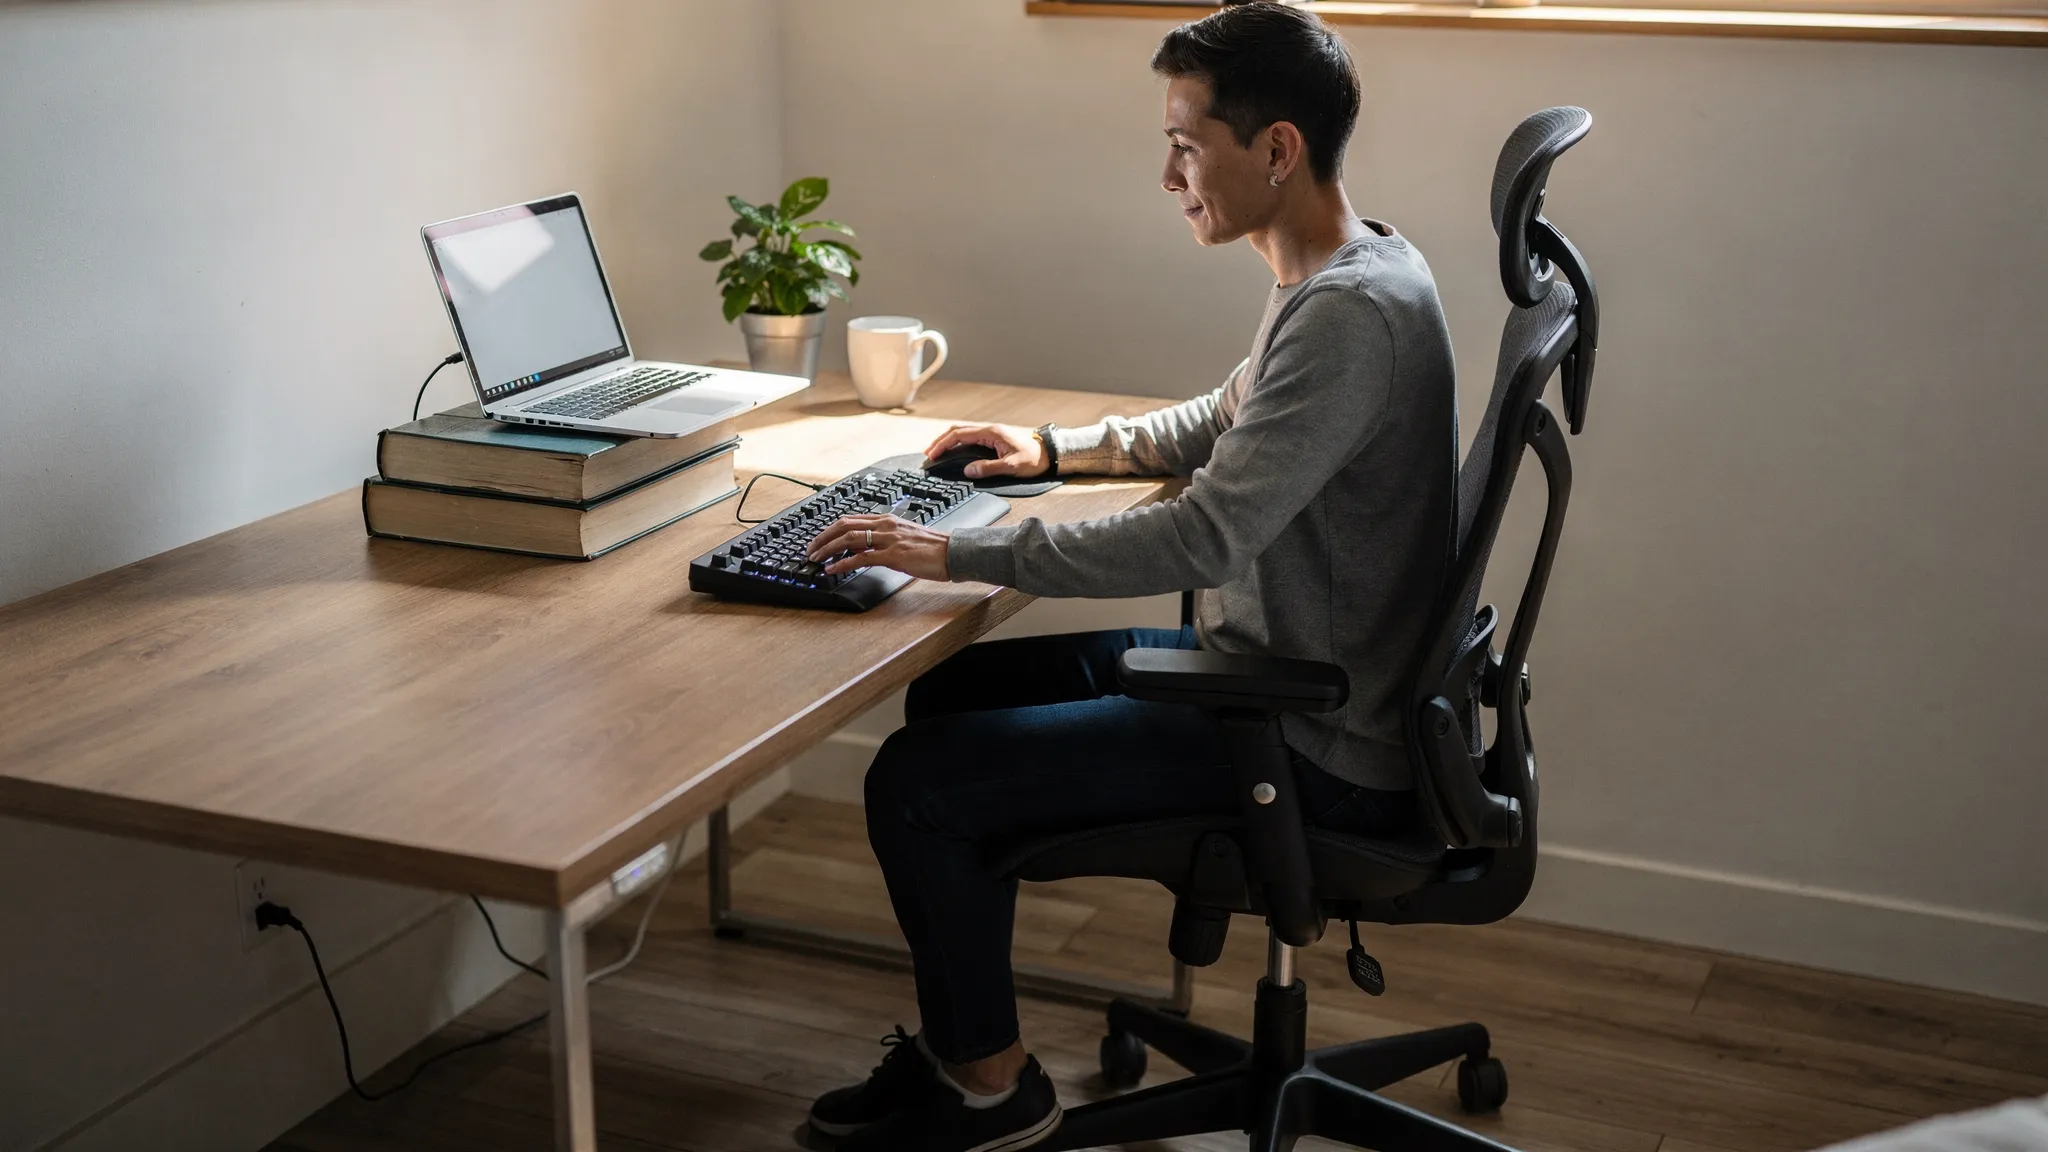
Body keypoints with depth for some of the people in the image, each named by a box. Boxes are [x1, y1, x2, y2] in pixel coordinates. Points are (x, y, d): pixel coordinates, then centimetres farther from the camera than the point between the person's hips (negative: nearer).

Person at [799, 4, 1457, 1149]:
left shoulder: (1352, 313, -25)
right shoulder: (1343, 276, 8)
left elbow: (1201, 538, -31)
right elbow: (1226, 425, 26)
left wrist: (960, 553, -26)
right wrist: (1059, 446, 16)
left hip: (1319, 752, -10)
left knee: (916, 784, -11)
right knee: (955, 692, 15)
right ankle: (963, 1029, 24)